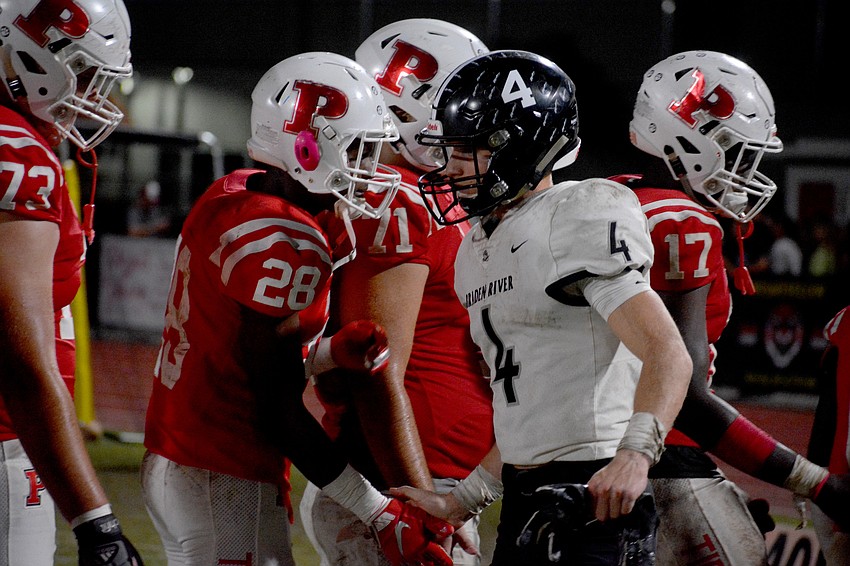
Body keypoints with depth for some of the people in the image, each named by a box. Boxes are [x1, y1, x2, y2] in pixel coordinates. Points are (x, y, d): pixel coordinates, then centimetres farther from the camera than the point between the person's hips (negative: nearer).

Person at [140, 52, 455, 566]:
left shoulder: (231, 196, 9)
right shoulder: (287, 245, -19)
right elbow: (280, 411, -18)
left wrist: (332, 355, 1)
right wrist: (381, 513, -16)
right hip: (225, 485, -10)